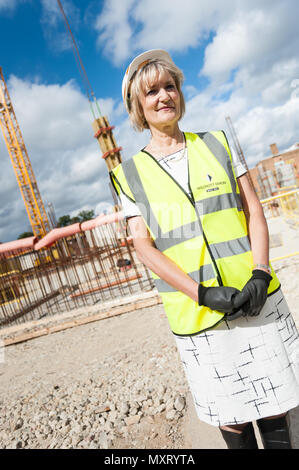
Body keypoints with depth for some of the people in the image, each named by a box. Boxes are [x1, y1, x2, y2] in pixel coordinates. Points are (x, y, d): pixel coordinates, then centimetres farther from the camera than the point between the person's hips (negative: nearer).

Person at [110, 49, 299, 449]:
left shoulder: (216, 144, 9)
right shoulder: (130, 173, 2)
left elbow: (254, 211, 6)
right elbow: (143, 245, -6)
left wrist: (260, 274, -9)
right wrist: (203, 294, -16)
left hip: (259, 299, 2)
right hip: (197, 315, -2)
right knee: (231, 417, 11)